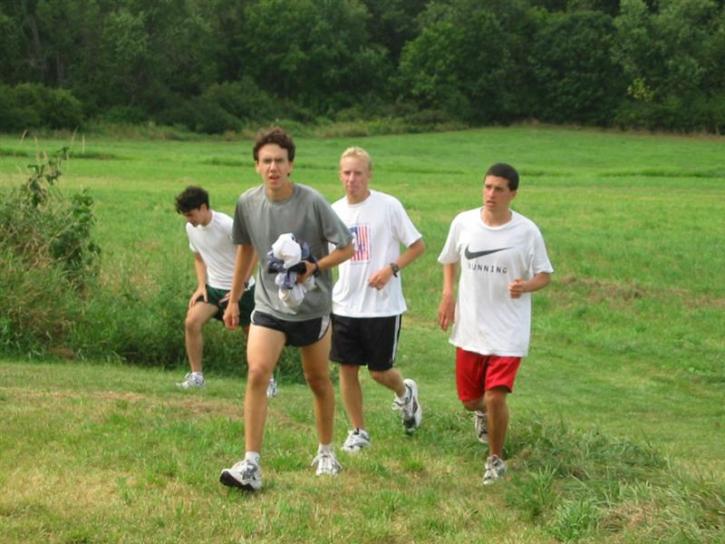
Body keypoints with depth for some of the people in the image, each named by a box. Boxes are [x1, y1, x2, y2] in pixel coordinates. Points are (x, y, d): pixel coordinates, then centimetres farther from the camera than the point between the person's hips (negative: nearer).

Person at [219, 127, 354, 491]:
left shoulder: (312, 202, -15)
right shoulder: (247, 203, -4)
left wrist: (314, 266, -24)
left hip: (312, 307, -1)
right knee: (257, 373, -16)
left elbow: (347, 248, -7)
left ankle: (326, 452, 34)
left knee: (319, 381, 12)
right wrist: (233, 300, 16)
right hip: (268, 305, 2)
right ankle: (251, 465, -17)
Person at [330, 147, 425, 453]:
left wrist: (391, 269, -16)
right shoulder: (335, 211, 5)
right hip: (344, 305, 4)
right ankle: (358, 432, 19)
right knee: (347, 368, 4)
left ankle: (405, 393, 37)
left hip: (383, 305, -4)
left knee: (379, 371, 3)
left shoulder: (388, 206, -8)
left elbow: (418, 245, -3)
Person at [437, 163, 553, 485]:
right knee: (469, 399, 12)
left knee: (495, 397, -14)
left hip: (508, 331, -3)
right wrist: (447, 294, 1)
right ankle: (482, 412, 52)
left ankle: (496, 460, 11)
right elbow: (450, 260, 16)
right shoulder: (463, 223, -1)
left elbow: (544, 275, -1)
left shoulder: (527, 231, -9)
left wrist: (525, 286, -22)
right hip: (469, 327, 3)